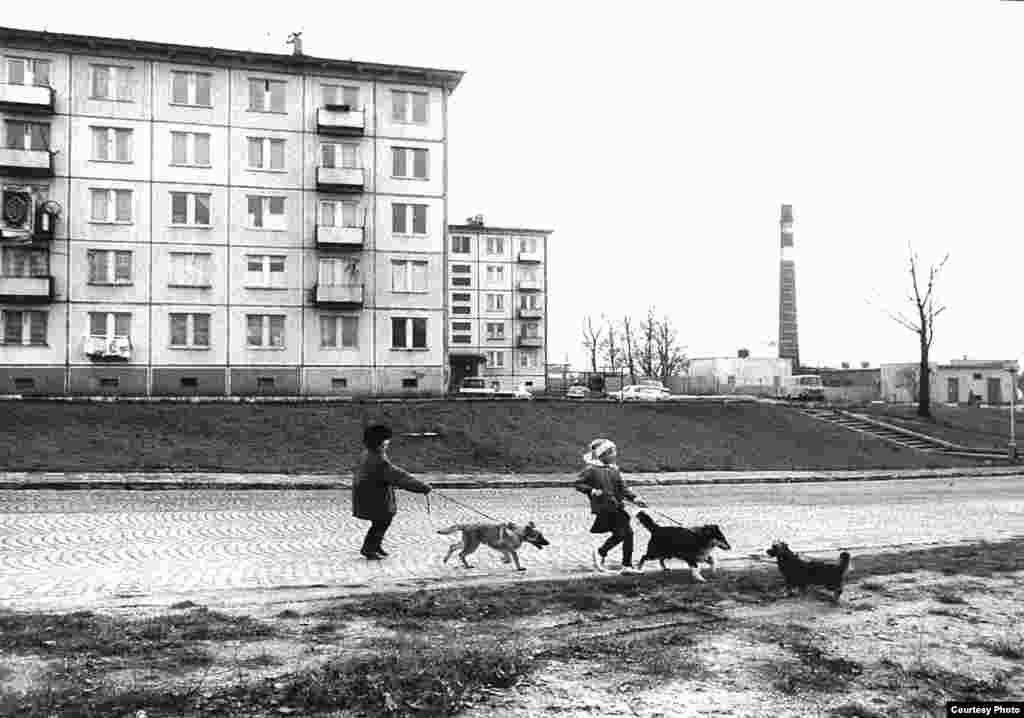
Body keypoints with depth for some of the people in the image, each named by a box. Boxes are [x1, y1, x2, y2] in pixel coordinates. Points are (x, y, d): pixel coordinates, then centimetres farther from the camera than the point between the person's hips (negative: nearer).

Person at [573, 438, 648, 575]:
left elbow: (622, 488, 15)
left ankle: (627, 566, 9)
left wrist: (634, 499, 2)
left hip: (616, 507, 7)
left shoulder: (613, 469, 13)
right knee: (619, 534, -11)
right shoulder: (591, 470, -6)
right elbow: (577, 484, -4)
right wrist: (592, 491, -17)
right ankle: (600, 552, 14)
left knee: (628, 533, 0)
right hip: (603, 508, -7)